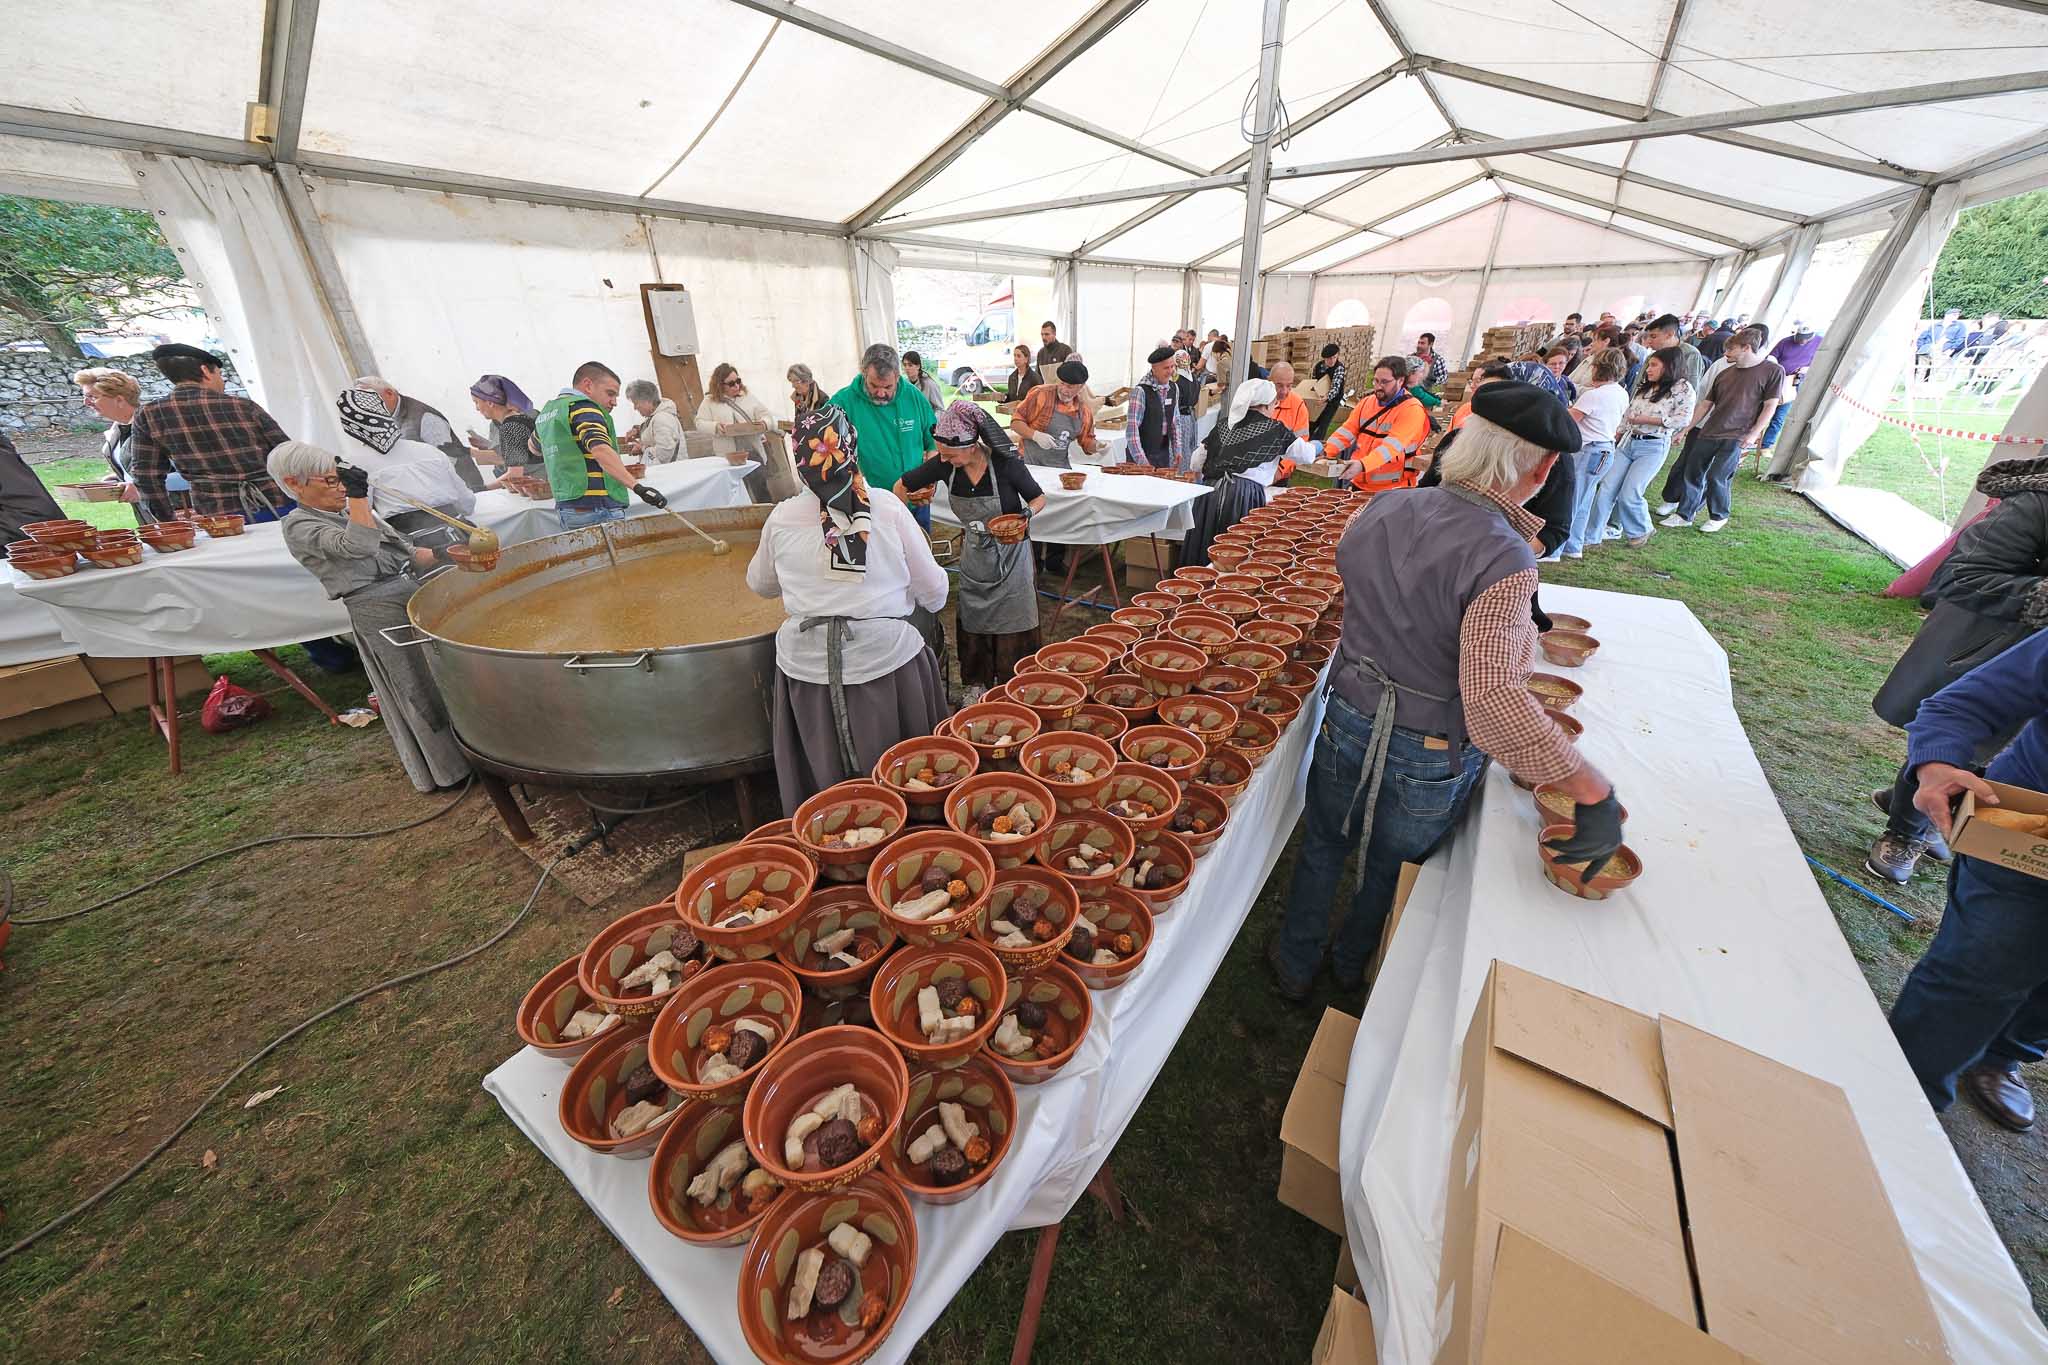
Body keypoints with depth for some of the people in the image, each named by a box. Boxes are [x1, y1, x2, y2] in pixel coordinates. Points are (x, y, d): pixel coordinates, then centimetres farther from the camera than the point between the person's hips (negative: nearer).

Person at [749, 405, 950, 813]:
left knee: (826, 783, 18)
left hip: (808, 667, 2)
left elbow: (760, 583, 17)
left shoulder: (782, 517, -1)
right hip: (886, 659, -1)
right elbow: (932, 590, -2)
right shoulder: (887, 506, -5)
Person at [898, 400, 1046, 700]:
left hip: (1009, 555, -3)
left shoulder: (1006, 464, -24)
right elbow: (903, 486, 0)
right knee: (972, 625, 11)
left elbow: (1039, 498, -8)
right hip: (973, 557, 4)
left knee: (1011, 628, 3)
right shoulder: (944, 465, -15)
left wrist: (1027, 514, -29)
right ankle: (976, 685, 30)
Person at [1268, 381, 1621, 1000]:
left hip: (1347, 723, 4)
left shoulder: (1377, 512, -10)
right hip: (1430, 760, -3)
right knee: (1390, 873, 26)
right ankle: (1354, 966, 53)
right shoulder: (1502, 559, -28)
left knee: (1322, 848, 26)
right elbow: (1494, 700, -37)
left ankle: (1295, 966, 46)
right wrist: (1595, 791, -27)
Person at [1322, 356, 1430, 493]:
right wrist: (1326, 452, -17)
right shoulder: (1367, 401, 8)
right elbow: (1348, 430, 2)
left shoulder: (1412, 409, -13)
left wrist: (1362, 465, -42)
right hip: (1359, 484, 5)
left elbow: (1393, 445, -27)